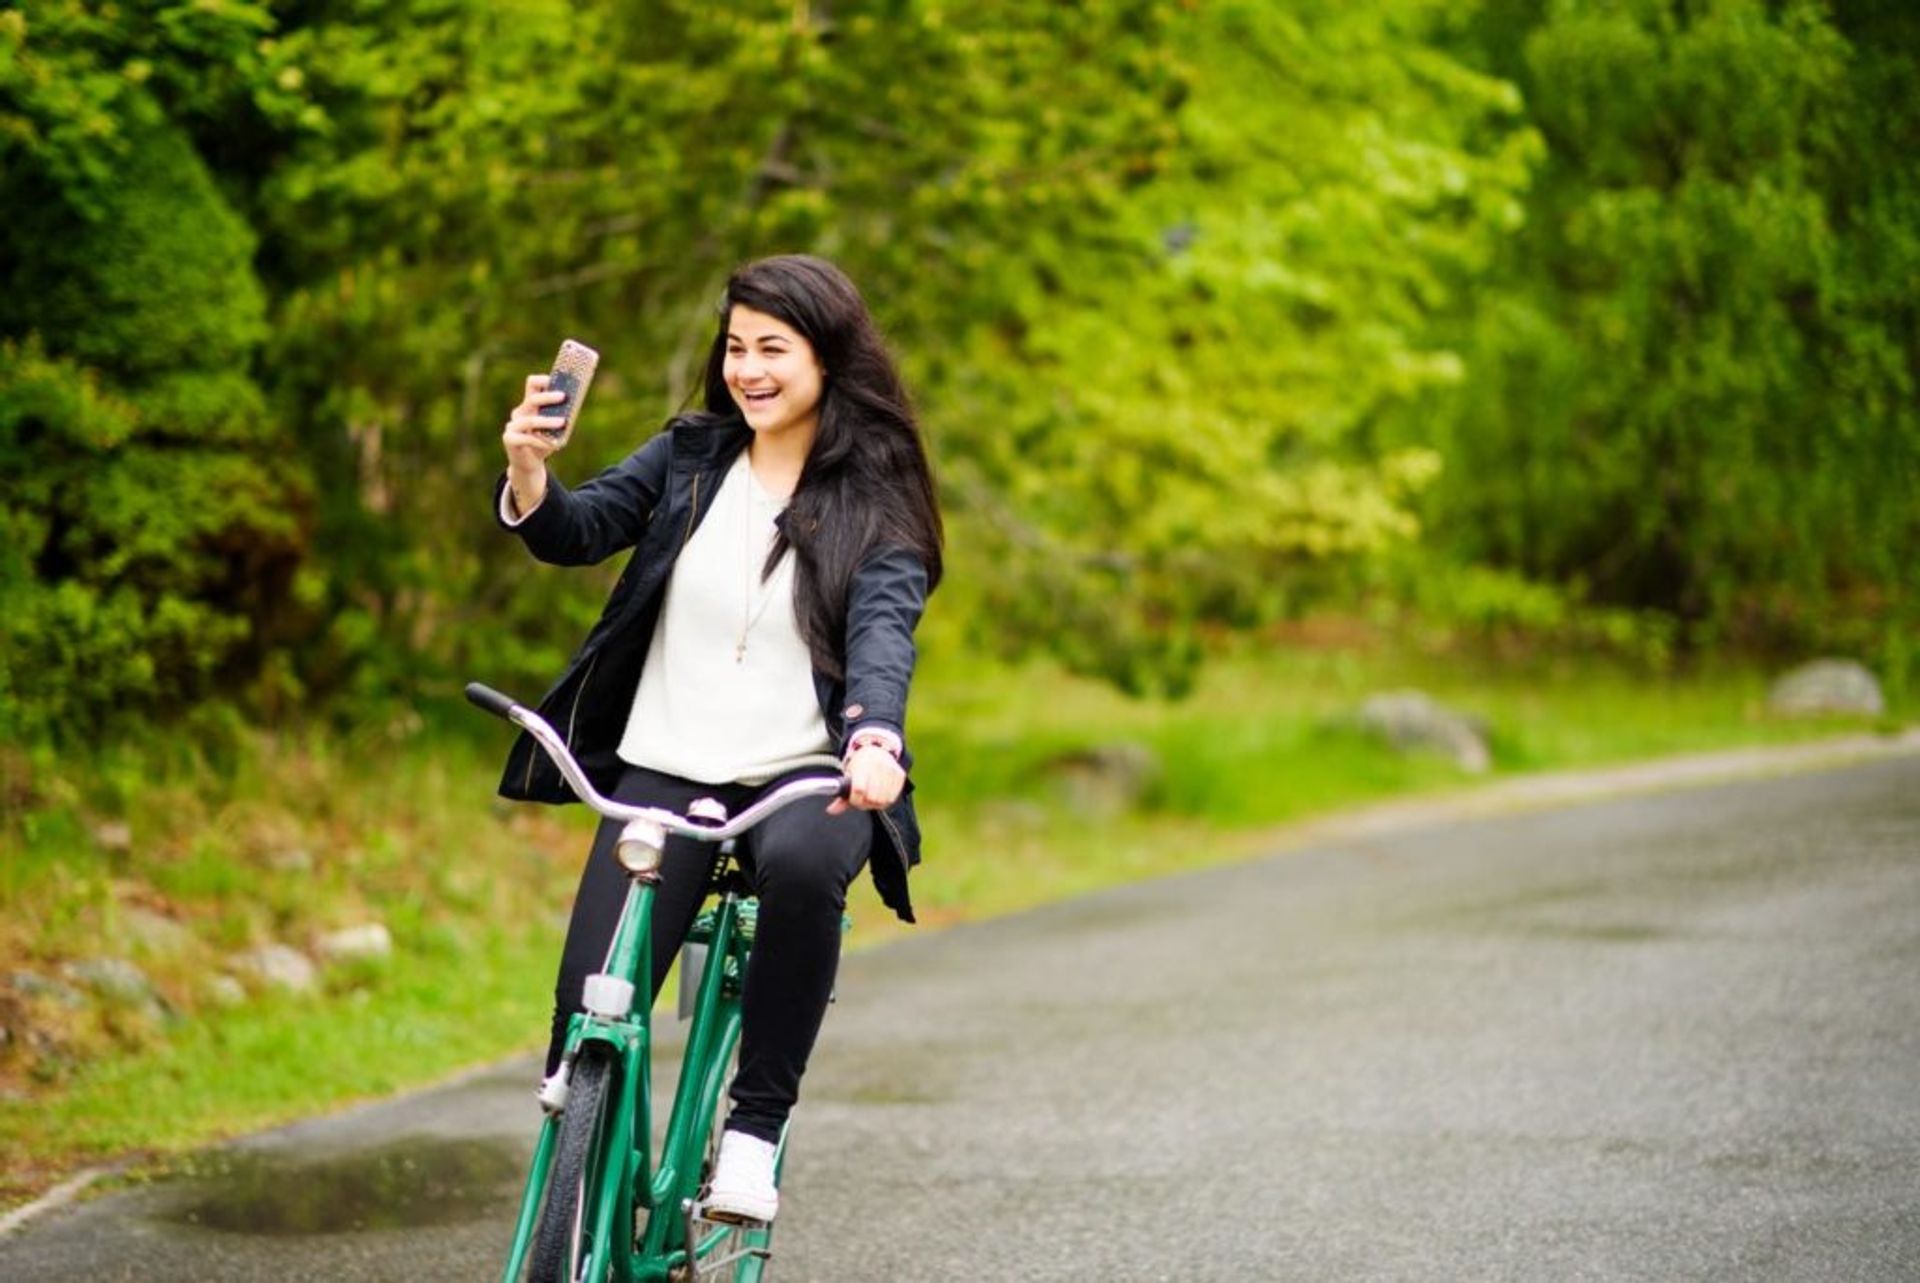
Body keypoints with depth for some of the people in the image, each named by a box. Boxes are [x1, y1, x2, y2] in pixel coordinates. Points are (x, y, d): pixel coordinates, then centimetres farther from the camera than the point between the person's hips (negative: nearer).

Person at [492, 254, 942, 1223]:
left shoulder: (875, 499, -1)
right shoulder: (692, 457, 8)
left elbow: (883, 628, -17)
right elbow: (579, 531, -3)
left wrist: (876, 738, -38)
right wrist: (528, 476, -27)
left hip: (804, 778, -2)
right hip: (665, 771, 2)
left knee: (799, 864, -38)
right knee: (589, 1017, -13)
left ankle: (755, 1125, -22)